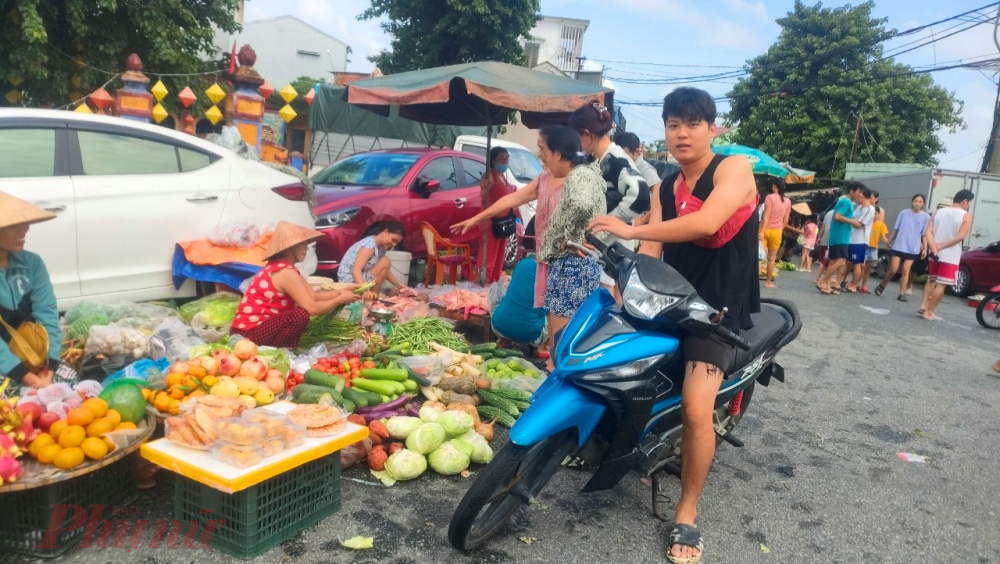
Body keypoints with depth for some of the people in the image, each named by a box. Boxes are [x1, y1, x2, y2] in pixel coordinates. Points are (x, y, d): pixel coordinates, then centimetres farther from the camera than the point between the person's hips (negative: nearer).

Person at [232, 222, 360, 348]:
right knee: (301, 315, -28)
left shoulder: (281, 267, 11)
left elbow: (314, 296, 8)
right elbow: (312, 308, -24)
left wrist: (342, 291, 1)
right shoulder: (286, 272, -20)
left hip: (259, 324, 11)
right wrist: (341, 299, -11)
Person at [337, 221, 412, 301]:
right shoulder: (370, 244, -21)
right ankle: (371, 296, -11)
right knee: (385, 262, -16)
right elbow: (356, 270, -32)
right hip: (350, 281, -10)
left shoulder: (381, 248, 8)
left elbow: (386, 272, 15)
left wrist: (401, 285, 4)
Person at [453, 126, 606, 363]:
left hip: (575, 263, -9)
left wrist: (568, 238, -21)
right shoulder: (546, 179, 15)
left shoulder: (582, 175, -13)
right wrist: (475, 219, 27)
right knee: (555, 325, 13)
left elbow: (582, 205, -34)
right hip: (557, 262, 9)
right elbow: (513, 198, 22)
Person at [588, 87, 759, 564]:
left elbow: (706, 223, -27)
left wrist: (631, 230, -26)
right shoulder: (663, 189, 12)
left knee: (696, 408, -20)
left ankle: (687, 514, -2)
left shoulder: (734, 168, -9)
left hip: (720, 307, -7)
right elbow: (650, 253, 2)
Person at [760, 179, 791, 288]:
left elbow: (766, 216, -15)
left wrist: (762, 231, -19)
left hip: (765, 229, -3)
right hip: (777, 231, 3)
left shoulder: (770, 197, -7)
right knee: (771, 258, 10)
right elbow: (785, 220, 6)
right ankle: (768, 282, 15)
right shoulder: (788, 201, 5)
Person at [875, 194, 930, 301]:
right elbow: (896, 229, 7)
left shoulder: (926, 217, -2)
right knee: (893, 269, -4)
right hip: (898, 246, 0)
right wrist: (889, 241, 10)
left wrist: (925, 249, -5)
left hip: (912, 249, 0)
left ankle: (902, 293, 6)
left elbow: (925, 235, 1)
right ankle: (882, 284, 20)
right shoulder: (903, 213, -1)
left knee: (905, 271, 2)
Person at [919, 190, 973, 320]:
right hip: (950, 257, -5)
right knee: (941, 285, 0)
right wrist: (942, 246, -12)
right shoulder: (966, 216, -5)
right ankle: (929, 312, 0)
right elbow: (960, 237, -17)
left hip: (935, 254, 5)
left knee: (931, 280, 19)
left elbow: (928, 232, -4)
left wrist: (934, 248, -13)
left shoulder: (938, 212, 8)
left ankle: (924, 306, 8)